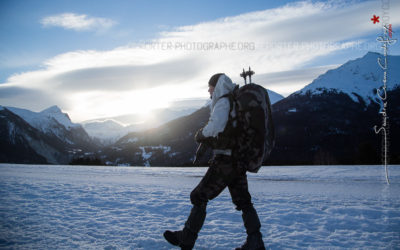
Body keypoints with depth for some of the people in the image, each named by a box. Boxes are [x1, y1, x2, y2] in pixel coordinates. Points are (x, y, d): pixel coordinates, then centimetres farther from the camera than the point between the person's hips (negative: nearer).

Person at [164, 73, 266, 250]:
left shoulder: (224, 102, -11)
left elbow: (215, 126, -29)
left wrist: (200, 134, -10)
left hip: (225, 161, -9)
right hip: (239, 161, 9)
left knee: (199, 196, 3)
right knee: (243, 202, 14)